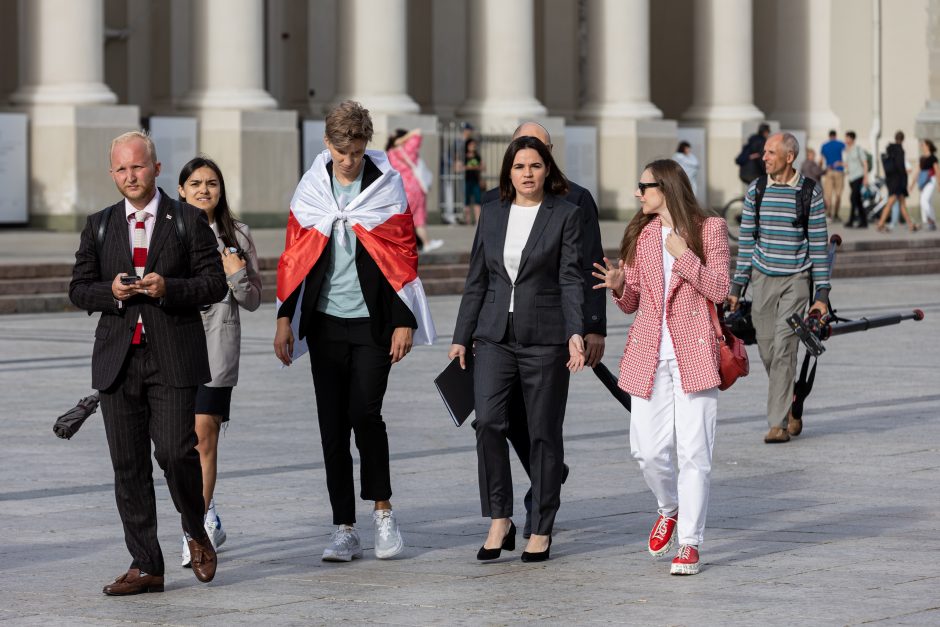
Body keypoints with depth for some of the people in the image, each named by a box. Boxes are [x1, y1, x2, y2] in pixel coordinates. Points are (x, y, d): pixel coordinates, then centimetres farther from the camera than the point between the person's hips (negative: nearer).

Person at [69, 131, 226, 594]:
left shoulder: (189, 221, 4)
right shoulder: (98, 226, 13)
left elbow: (215, 283, 1)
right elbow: (79, 289, 11)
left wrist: (168, 288, -15)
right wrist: (111, 291, -10)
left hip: (173, 359, -3)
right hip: (118, 359, 3)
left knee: (175, 451, -14)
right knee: (128, 465, 2)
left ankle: (196, 533, 14)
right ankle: (145, 566, 8)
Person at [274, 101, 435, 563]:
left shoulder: (387, 187, -1)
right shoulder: (311, 189, 5)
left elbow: (404, 255, 0)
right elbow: (294, 255, 9)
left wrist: (405, 321, -5)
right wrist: (285, 319, 5)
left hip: (372, 321, -3)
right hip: (325, 323, 3)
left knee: (364, 414, -13)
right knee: (332, 425, 2)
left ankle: (382, 508, 7)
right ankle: (345, 530, 7)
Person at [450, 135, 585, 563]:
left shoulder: (566, 214, 0)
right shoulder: (492, 214, 10)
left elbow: (571, 279, -6)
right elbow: (476, 281, 14)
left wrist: (576, 332, -18)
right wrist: (461, 337, 12)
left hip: (545, 339, -3)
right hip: (495, 336, 3)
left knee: (544, 432, 2)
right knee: (488, 421, -12)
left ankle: (541, 530, 12)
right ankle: (499, 520, -2)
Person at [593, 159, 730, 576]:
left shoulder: (709, 229, 2)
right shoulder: (639, 234, 13)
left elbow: (719, 289, -4)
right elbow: (631, 303, 15)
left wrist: (684, 257, -15)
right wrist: (619, 286, -7)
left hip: (693, 353, -4)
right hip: (649, 353, 4)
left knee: (693, 451, -5)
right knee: (647, 449, -1)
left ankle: (690, 544, 2)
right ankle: (670, 509, 28)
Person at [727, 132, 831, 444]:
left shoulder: (810, 192, -5)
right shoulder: (755, 191, 4)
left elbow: (819, 243, -3)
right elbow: (746, 240, 11)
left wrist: (821, 294, -6)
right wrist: (737, 286, 8)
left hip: (797, 280, -4)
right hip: (763, 278, 4)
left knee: (783, 348, -13)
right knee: (767, 349, 5)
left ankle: (778, 423, -11)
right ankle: (790, 407, 27)